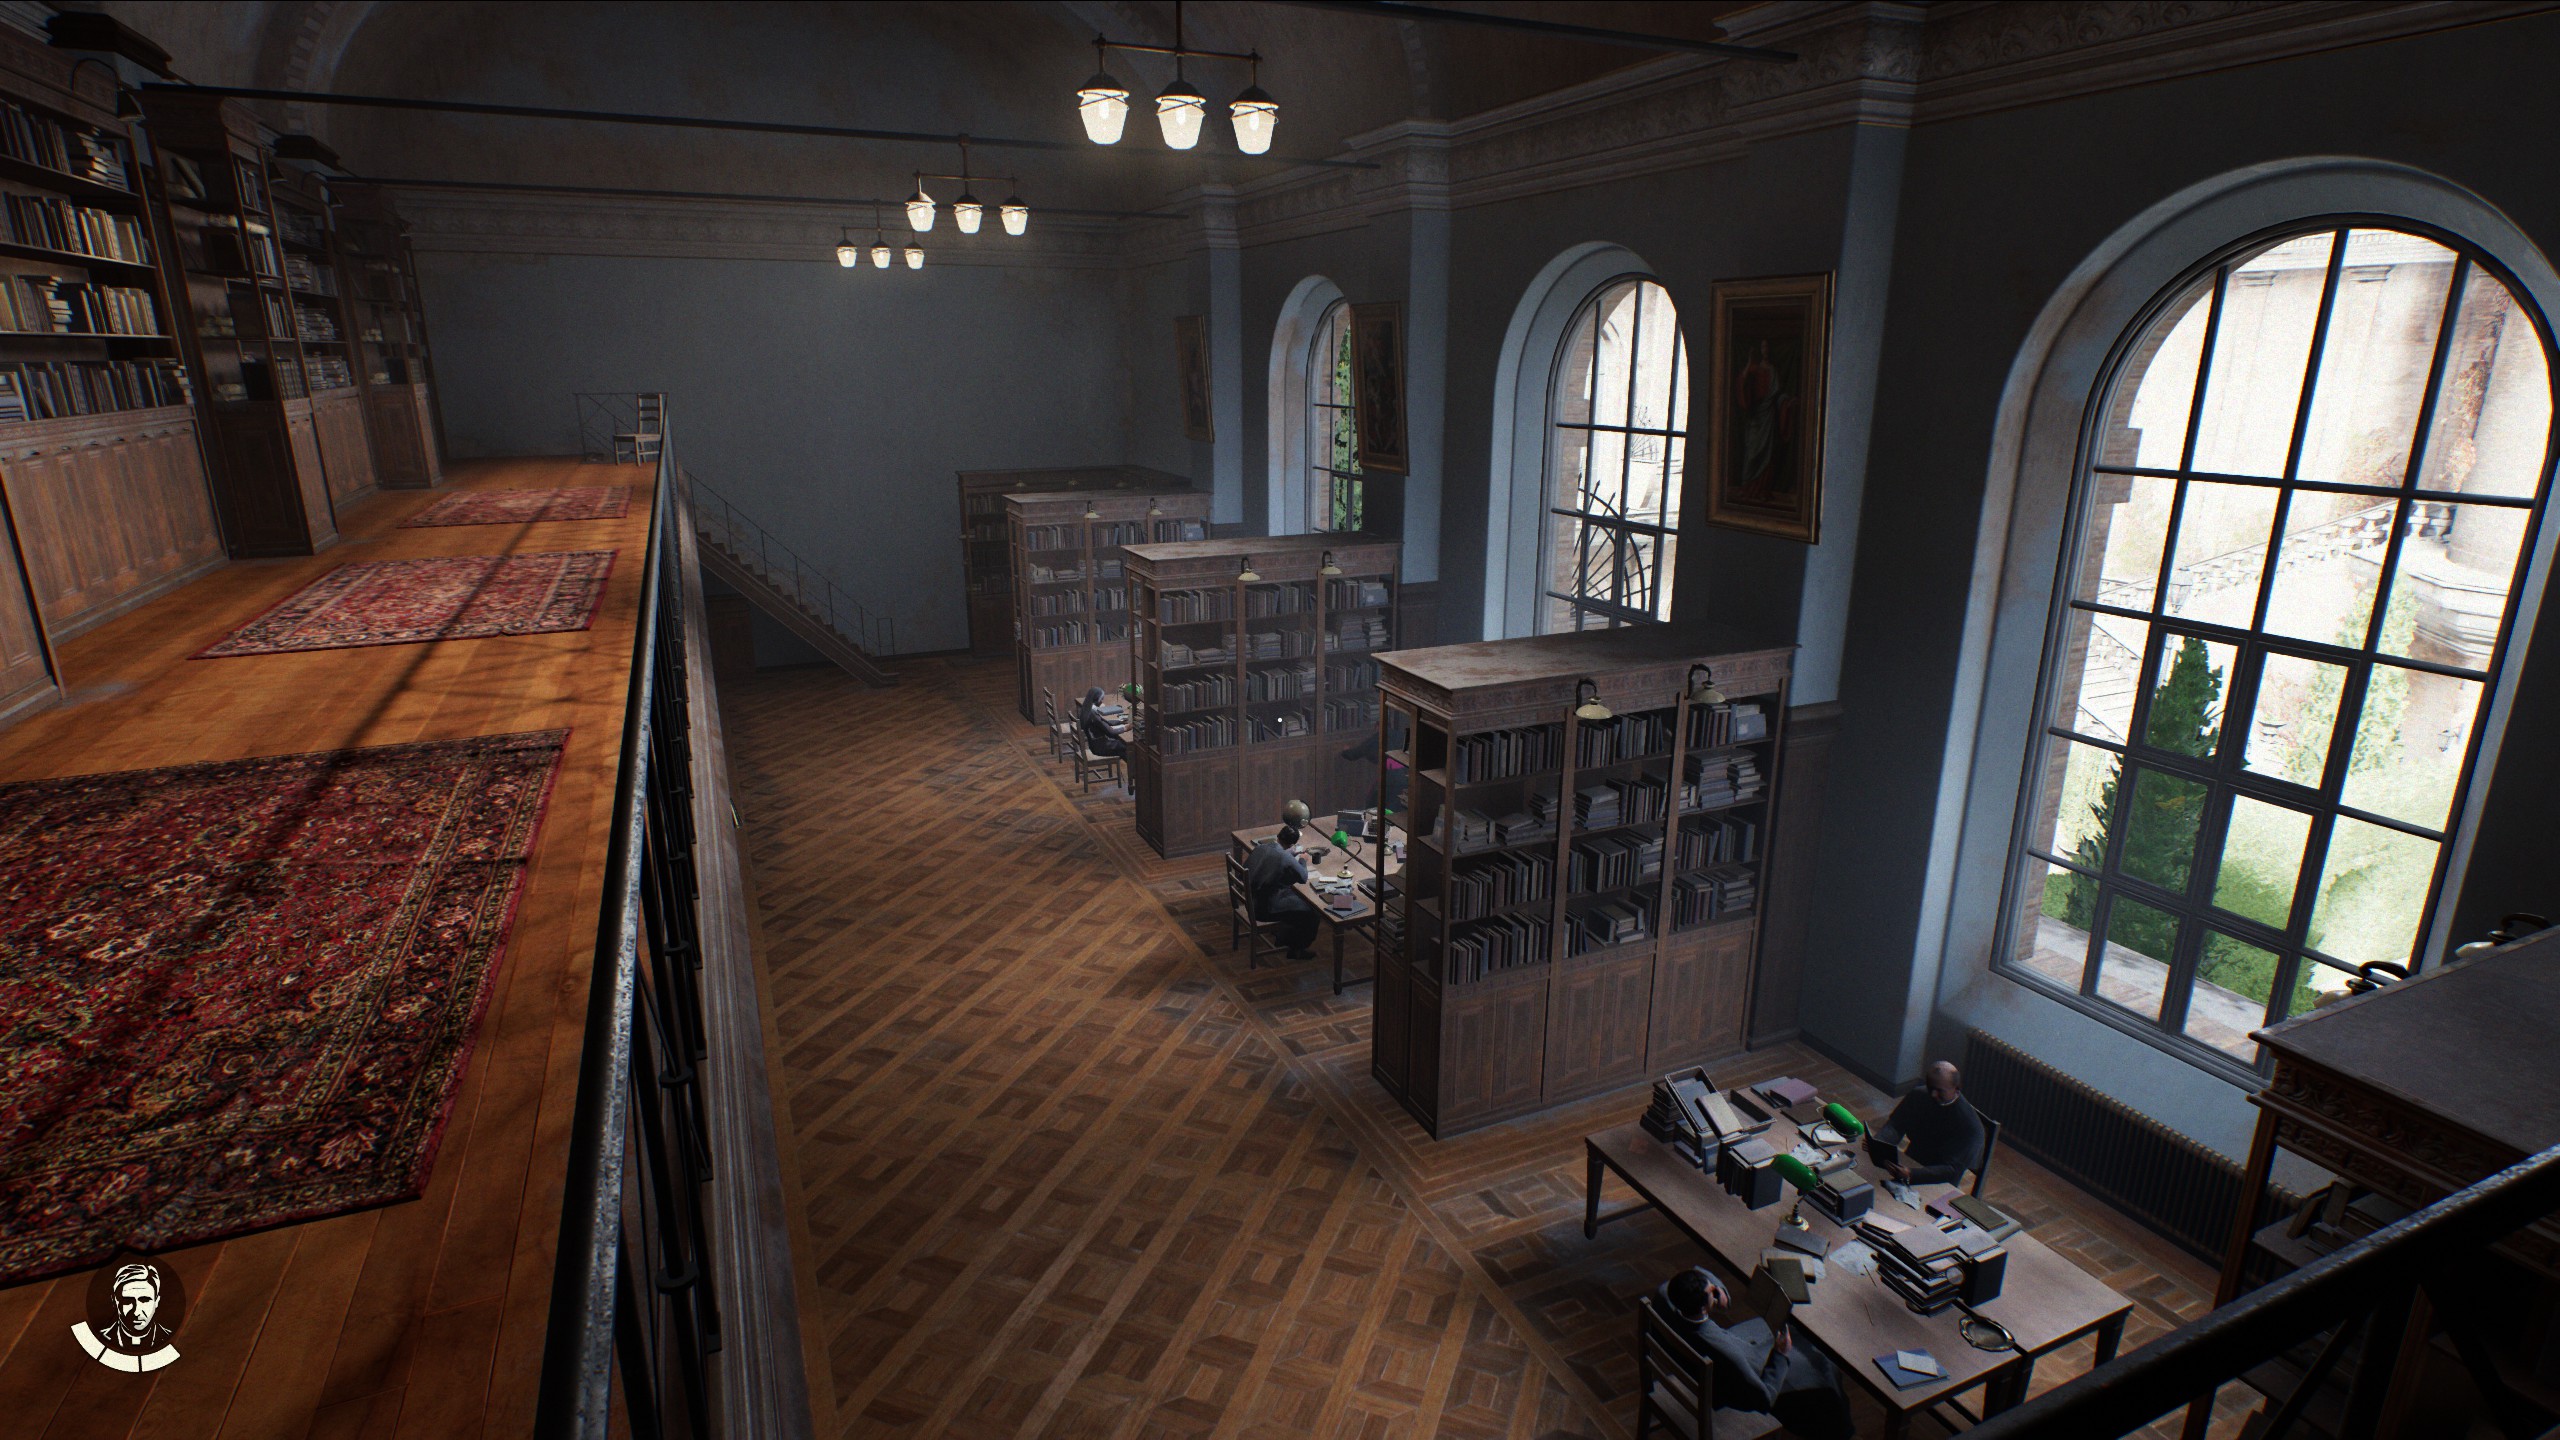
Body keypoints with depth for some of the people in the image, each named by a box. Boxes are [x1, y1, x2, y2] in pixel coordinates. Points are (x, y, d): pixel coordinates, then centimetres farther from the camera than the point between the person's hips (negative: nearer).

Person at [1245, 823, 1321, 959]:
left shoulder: (1259, 848, -4)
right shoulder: (1286, 858, -24)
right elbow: (1303, 878, -10)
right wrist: (1303, 860, 7)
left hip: (1252, 901, 8)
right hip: (1266, 909, -8)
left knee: (1297, 897, 27)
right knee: (1310, 912, 7)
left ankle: (1284, 939, 37)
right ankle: (1296, 950, 22)